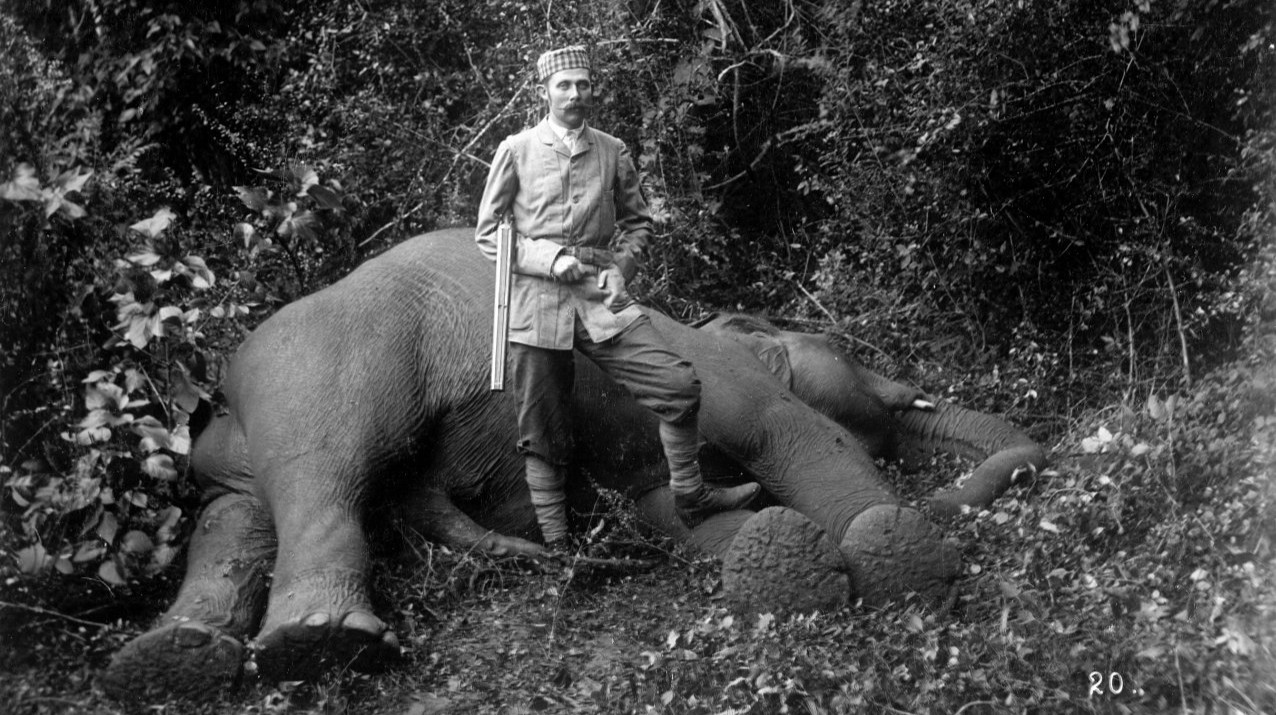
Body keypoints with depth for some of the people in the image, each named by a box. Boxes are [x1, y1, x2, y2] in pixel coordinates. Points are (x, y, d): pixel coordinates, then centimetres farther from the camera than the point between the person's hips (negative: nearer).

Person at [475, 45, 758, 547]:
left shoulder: (613, 152, 10)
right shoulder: (516, 150, 3)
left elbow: (637, 223, 20)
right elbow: (487, 232, 4)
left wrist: (621, 268, 0)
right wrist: (549, 260, -10)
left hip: (600, 298, 2)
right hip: (536, 303, -2)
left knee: (679, 384, -11)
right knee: (543, 437, 2)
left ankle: (690, 498, 6)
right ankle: (556, 544, 14)